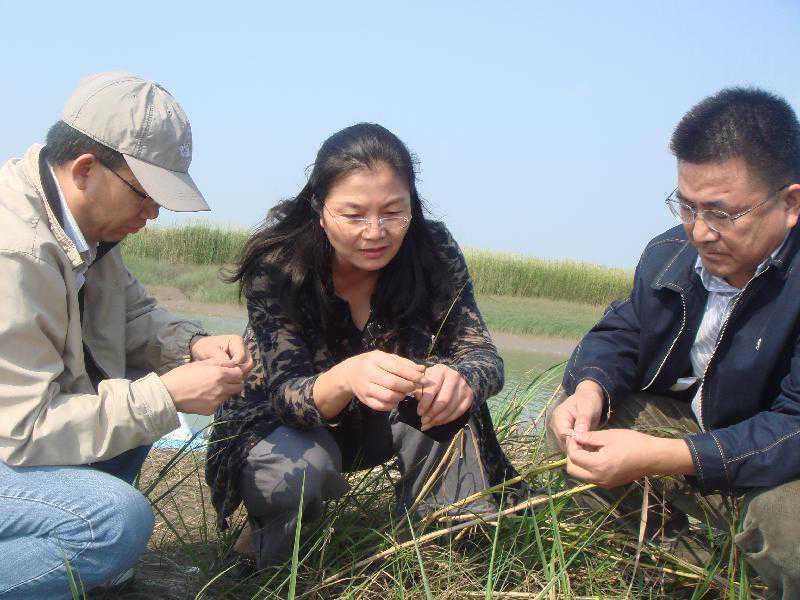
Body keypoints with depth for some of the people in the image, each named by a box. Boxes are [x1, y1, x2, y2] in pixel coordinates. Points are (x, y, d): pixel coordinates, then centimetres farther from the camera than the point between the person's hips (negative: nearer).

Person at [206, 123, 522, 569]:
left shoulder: (433, 252, -19)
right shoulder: (276, 266, -26)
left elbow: (483, 355, -19)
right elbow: (286, 394, -29)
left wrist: (458, 377, -45)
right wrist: (345, 378, -54)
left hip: (381, 423, 2)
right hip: (285, 428, -2)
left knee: (449, 397, -28)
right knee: (295, 473, -35)